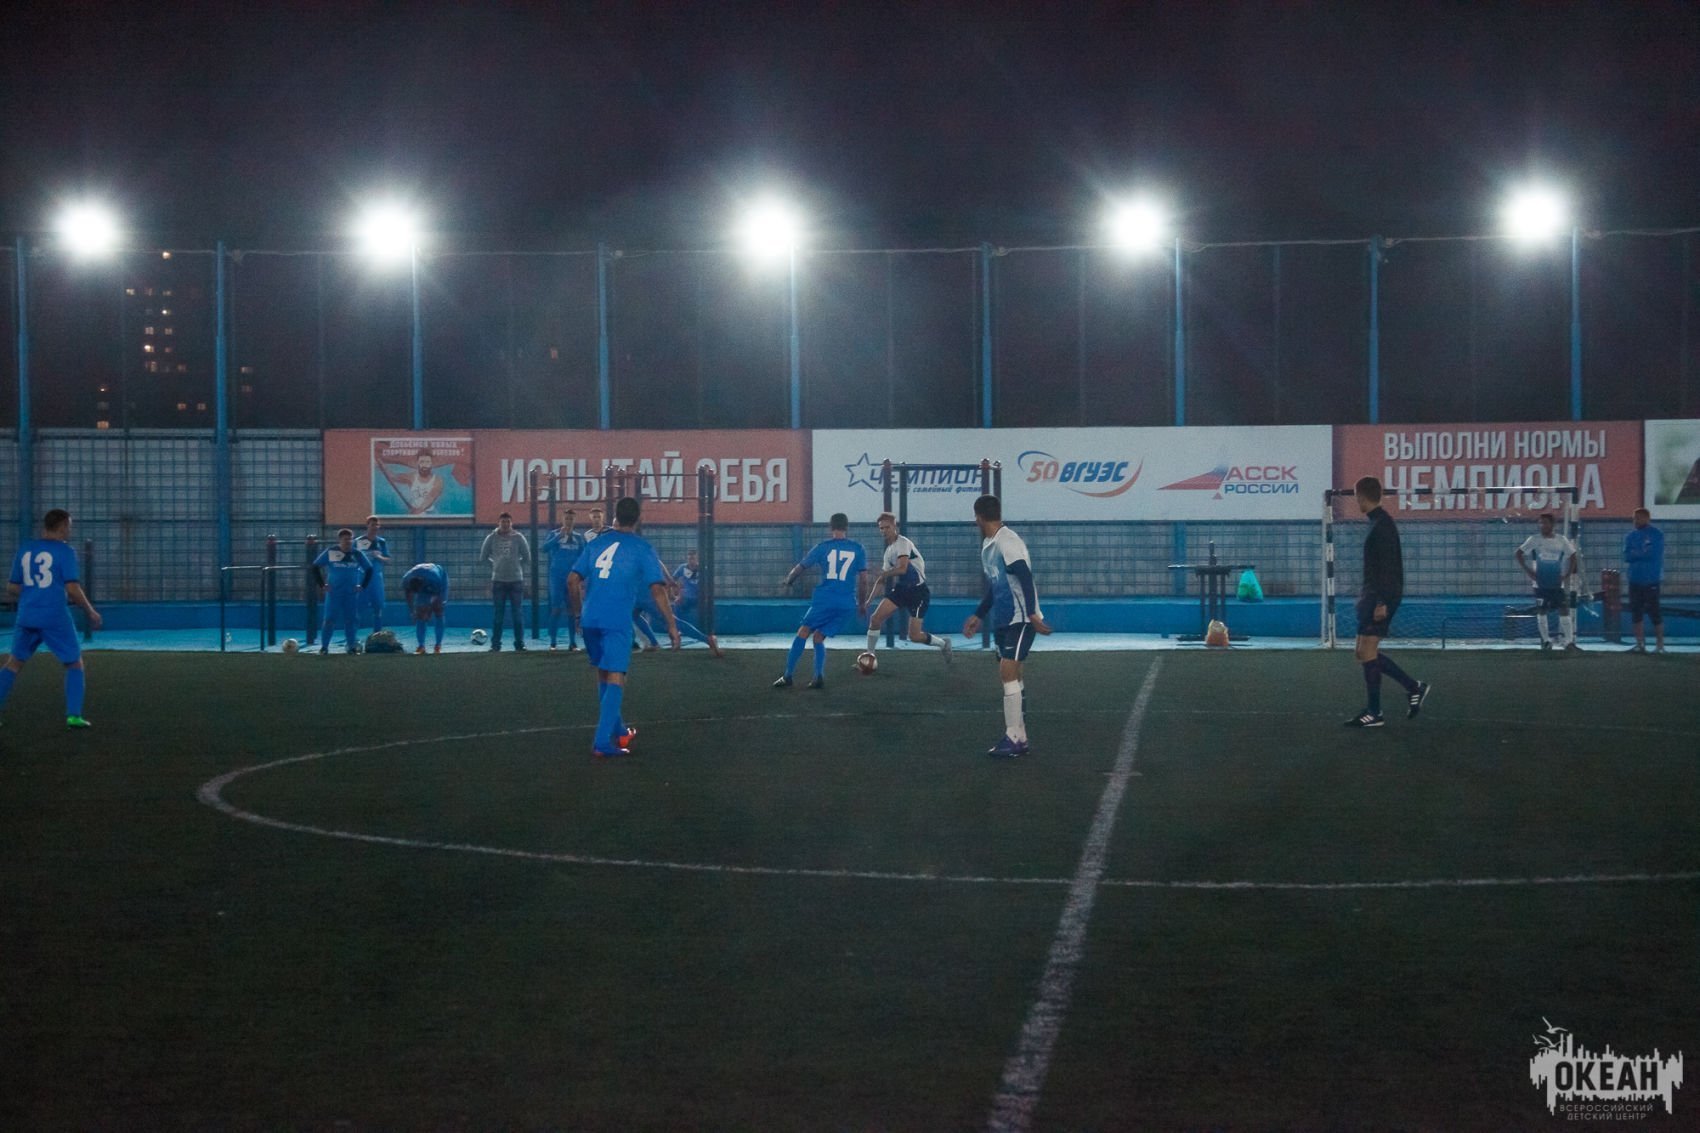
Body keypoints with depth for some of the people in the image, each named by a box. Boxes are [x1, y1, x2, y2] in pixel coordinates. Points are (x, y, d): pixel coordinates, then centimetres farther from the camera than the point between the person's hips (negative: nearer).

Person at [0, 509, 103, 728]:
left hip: (26, 618, 4)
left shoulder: (24, 550, 9)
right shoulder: (64, 551, -6)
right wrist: (91, 613, 0)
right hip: (56, 619, -4)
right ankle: (73, 716, 3)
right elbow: (72, 589, -13)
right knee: (75, 663, 11)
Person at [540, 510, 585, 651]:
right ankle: (553, 642, -1)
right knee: (556, 608, -4)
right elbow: (544, 548, -16)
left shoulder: (578, 538, 9)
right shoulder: (554, 534, 0)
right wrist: (560, 536, -22)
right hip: (557, 576, -3)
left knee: (572, 610, 4)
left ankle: (573, 643, 7)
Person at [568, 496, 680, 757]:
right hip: (617, 622, -5)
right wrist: (671, 626, -2)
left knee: (603, 674, 19)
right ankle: (602, 742, -15)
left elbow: (572, 581, 11)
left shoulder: (596, 544, 12)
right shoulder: (641, 548, 0)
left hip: (590, 618, 5)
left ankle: (618, 731, 32)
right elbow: (657, 589, -7)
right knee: (615, 679, -4)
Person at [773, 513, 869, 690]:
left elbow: (800, 568, 11)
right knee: (819, 637, 15)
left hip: (824, 600, -3)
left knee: (803, 633, 7)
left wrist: (787, 581, 31)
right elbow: (863, 579, 7)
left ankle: (788, 676, -1)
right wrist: (862, 604, 19)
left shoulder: (823, 547, 3)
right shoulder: (858, 549, 7)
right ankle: (819, 677, -3)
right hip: (847, 604, 3)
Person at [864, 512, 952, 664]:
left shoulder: (903, 543, -16)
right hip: (901, 589, 8)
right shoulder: (889, 550, 11)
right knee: (875, 618, -7)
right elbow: (884, 576, 18)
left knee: (915, 636, -9)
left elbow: (902, 568, -29)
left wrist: (882, 574, -14)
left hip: (918, 591, -8)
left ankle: (943, 643, 19)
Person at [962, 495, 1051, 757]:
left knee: (1008, 673, -13)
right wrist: (979, 616, 26)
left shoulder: (1008, 542, -16)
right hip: (1002, 620, 9)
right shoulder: (987, 546, 13)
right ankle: (1020, 739, 13)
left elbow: (1026, 579, -24)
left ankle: (1013, 738, -10)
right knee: (1009, 676, 9)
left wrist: (1032, 614, -30)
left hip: (1020, 620, -9)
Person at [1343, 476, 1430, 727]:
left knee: (1367, 652, -7)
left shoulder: (1381, 525, -15)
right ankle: (1413, 688, 17)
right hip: (1373, 595, 10)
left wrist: (1382, 602, -24)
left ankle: (1374, 713, -2)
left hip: (1381, 596, -10)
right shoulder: (1378, 522, 15)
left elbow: (1388, 566, -21)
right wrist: (1366, 595, 24)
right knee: (1365, 653, 12)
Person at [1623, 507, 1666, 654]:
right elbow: (1627, 556, 2)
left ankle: (1660, 645, -1)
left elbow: (1654, 554, -15)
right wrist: (1643, 554, -11)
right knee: (1636, 612, 6)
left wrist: (1636, 553, -4)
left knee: (1654, 613, -6)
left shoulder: (1657, 535, -3)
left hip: (1651, 580, -6)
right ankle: (1640, 643, 12)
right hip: (1635, 579, 6)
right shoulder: (1631, 536, 12)